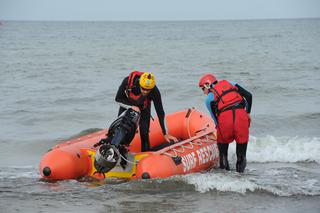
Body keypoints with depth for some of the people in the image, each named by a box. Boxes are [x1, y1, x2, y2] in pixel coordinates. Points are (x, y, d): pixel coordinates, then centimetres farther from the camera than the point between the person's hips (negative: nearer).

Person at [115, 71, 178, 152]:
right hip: (127, 105, 1)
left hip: (143, 109, -1)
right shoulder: (128, 81, -37)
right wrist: (131, 107, -34)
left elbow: (160, 112, -26)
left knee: (144, 134, -11)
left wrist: (165, 133, -23)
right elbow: (118, 99, -20)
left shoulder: (155, 92, -36)